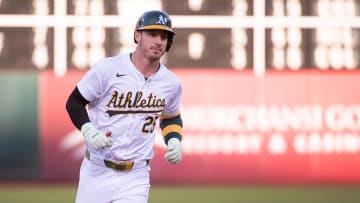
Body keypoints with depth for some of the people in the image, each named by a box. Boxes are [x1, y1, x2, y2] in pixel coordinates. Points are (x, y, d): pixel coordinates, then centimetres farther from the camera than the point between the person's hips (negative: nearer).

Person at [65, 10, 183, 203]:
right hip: (97, 171, -2)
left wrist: (174, 141, 1)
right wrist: (88, 131, -20)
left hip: (135, 178, 2)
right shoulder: (107, 68, -11)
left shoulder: (171, 83, 1)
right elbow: (74, 102, -3)